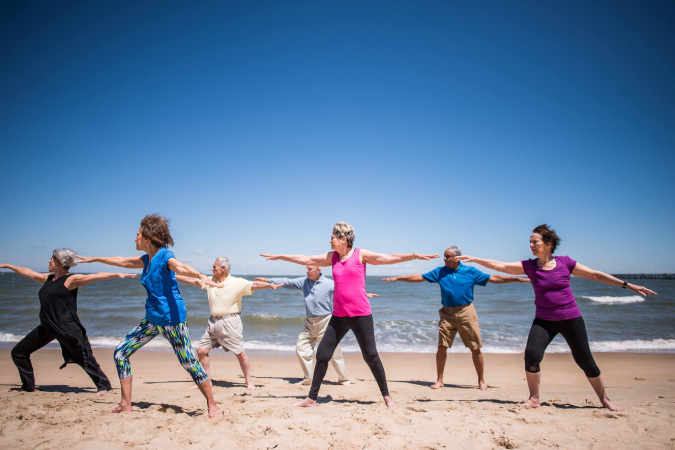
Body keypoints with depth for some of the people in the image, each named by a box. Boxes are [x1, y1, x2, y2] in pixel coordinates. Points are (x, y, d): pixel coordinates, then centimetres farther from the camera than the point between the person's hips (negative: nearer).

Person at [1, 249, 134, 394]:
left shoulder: (71, 279, -8)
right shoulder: (48, 279, 14)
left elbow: (95, 276, -17)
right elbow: (27, 272, 29)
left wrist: (117, 274, -28)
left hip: (66, 327, -8)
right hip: (47, 327, 8)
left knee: (84, 357, -8)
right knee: (18, 352, 16)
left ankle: (104, 385, 1)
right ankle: (28, 386, 31)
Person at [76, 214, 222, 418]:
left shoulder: (165, 256, -16)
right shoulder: (147, 259, 10)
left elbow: (181, 267, -37)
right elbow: (123, 261, 28)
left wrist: (201, 276, -58)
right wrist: (95, 259, 40)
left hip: (172, 318, -9)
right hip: (152, 318, 9)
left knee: (189, 362, -7)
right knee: (120, 352, 8)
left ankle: (212, 405, 7)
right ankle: (125, 405, 19)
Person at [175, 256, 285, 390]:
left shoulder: (237, 283, -8)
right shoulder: (210, 281, 7)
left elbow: (254, 285, -17)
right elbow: (192, 280, 16)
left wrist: (270, 285, -33)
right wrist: (172, 276, 18)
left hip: (230, 323, -5)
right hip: (213, 322, 6)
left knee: (240, 353, -3)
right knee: (201, 350, 5)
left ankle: (249, 381, 13)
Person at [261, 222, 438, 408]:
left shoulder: (361, 254, -2)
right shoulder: (331, 257, 10)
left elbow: (389, 258, -5)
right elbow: (305, 259, 16)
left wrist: (415, 255, -14)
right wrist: (279, 256, 21)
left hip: (361, 315, -4)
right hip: (339, 316, 4)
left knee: (371, 356, 0)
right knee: (322, 354, 3)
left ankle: (386, 396, 18)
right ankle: (312, 398, 16)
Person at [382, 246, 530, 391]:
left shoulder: (471, 272, 1)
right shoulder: (440, 272, 5)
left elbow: (493, 278, 5)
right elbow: (419, 277, 7)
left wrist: (517, 279, 2)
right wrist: (397, 278, 6)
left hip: (466, 312, -1)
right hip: (447, 313, 1)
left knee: (475, 348, 1)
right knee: (442, 347, -2)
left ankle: (481, 380, 19)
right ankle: (439, 380, 14)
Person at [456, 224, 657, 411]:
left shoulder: (565, 263, -6)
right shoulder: (529, 266, -4)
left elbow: (595, 275, 2)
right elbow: (500, 266, -9)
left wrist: (627, 285, 5)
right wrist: (474, 259, -16)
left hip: (571, 319, -1)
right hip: (543, 320, 1)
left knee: (585, 361, 5)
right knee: (531, 355, -17)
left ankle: (604, 399, 30)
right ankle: (534, 399, 2)